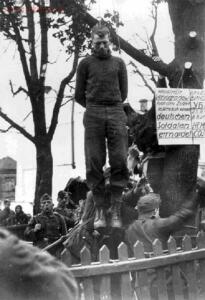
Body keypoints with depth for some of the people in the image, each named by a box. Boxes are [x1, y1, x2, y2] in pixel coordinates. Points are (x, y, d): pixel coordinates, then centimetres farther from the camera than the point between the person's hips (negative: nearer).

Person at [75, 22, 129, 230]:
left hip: (116, 113, 1)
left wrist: (112, 107, 13)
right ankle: (99, 211, 0)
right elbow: (79, 95, 11)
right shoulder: (86, 64, 10)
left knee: (119, 161, -6)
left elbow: (123, 93, 16)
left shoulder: (118, 63, 14)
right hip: (93, 115, -1)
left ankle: (116, 211, -3)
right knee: (94, 163, -4)